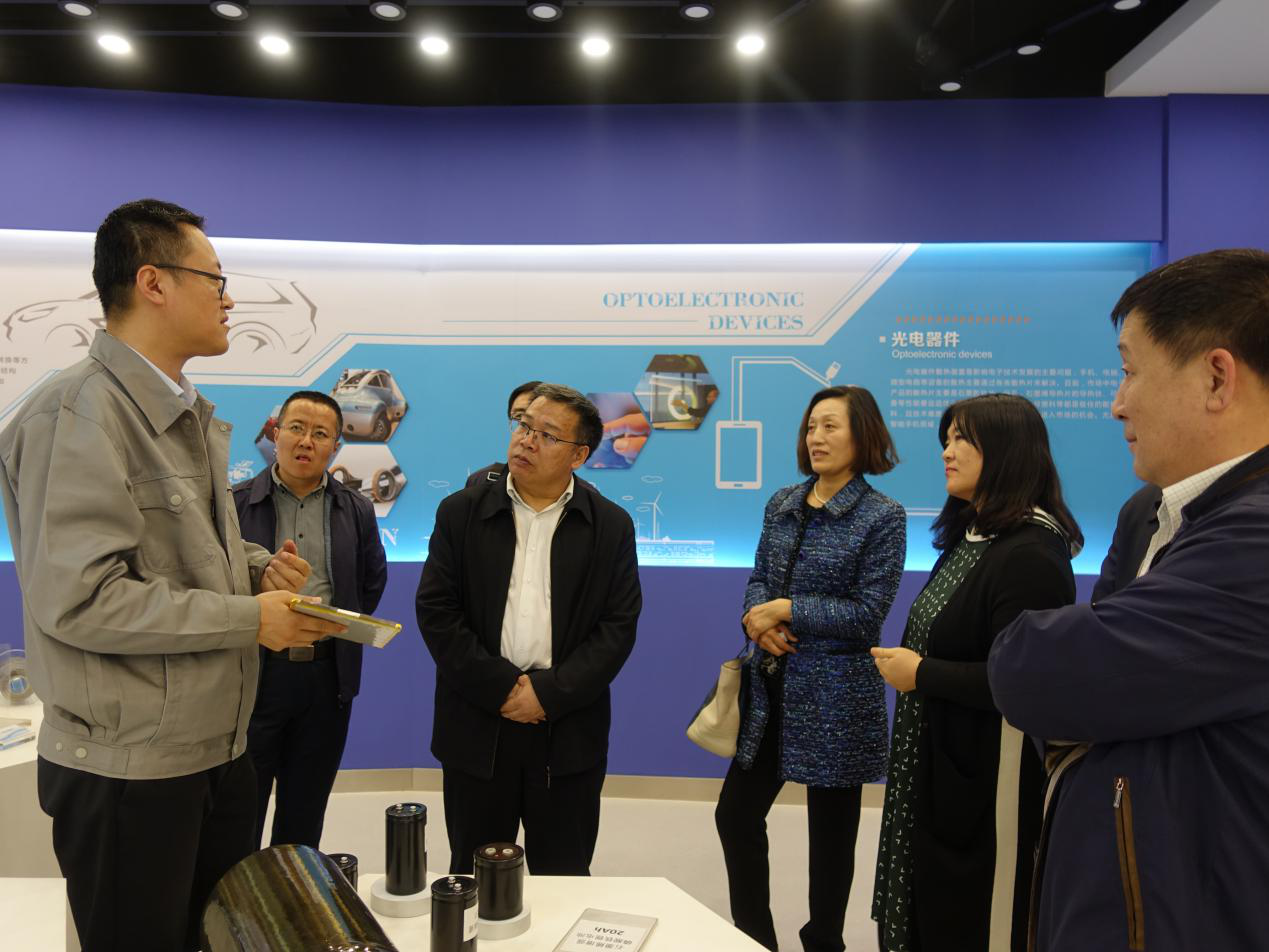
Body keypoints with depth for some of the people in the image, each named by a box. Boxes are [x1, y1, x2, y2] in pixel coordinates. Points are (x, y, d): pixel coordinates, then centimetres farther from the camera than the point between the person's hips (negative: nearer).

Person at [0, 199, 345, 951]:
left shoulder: (189, 416, 11)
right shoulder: (80, 412, -18)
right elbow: (77, 596, -25)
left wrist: (260, 569, 0)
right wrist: (250, 618, -20)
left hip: (220, 744, 9)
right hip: (129, 768, -8)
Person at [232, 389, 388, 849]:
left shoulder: (356, 510, 6)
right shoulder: (236, 503, -2)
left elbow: (373, 579, 17)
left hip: (327, 677, 3)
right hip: (252, 675, -2)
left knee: (304, 818, 15)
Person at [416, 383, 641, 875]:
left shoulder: (611, 525, 1)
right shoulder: (460, 512, 2)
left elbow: (620, 624, -3)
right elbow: (435, 610, -3)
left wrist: (550, 694, -13)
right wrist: (500, 687, -11)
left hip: (569, 733, 0)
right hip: (477, 727, 1)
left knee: (564, 882, 11)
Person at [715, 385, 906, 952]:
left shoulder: (882, 516, -11)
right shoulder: (782, 504, 6)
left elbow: (868, 611, -14)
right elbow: (758, 580, 8)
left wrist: (787, 610, -17)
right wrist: (760, 622, -13)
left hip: (835, 696, -6)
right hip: (771, 687, 6)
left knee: (831, 828, 11)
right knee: (736, 812, 12)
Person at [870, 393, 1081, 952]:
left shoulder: (1030, 554, -20)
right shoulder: (971, 536, 9)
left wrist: (920, 674, -18)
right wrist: (907, 662, 4)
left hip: (989, 777, -9)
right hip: (941, 761, 9)